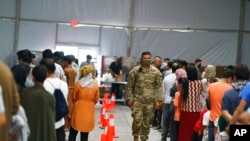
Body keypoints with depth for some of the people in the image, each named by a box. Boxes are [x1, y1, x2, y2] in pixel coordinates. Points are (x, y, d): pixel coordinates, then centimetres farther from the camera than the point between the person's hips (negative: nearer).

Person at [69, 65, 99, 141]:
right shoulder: (96, 85, -4)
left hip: (78, 108, -1)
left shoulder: (79, 83, -8)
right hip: (89, 110, 1)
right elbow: (96, 100, 3)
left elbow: (74, 97, 1)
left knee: (73, 132, 11)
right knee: (85, 133, 8)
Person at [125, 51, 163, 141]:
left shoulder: (156, 72, 3)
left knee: (147, 121, 8)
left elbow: (159, 87, 4)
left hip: (150, 101, 1)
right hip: (137, 99, -1)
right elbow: (129, 86, 3)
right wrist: (129, 98, -2)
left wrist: (159, 100, -3)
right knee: (137, 119, -11)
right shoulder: (135, 71, 1)